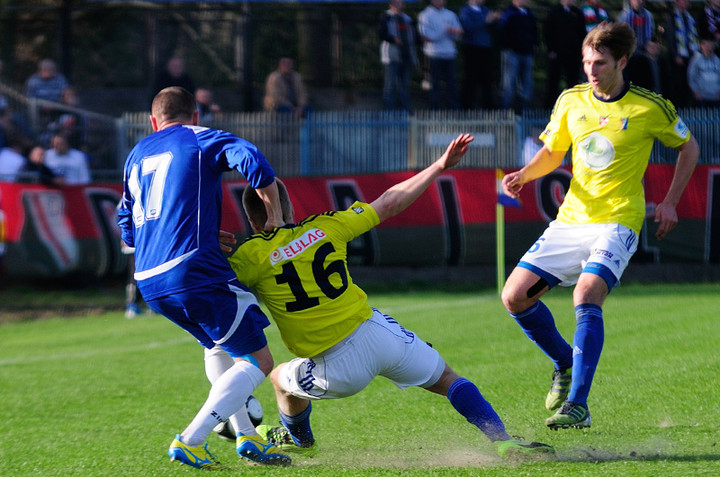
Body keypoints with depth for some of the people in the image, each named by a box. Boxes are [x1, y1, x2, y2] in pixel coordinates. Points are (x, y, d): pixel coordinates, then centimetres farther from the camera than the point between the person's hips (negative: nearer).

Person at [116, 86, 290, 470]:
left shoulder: (137, 155, 23)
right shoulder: (199, 139, 5)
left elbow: (127, 229, 28)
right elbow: (251, 160, -15)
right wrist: (275, 215, -2)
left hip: (148, 281, 7)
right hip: (194, 272, -7)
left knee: (220, 346, 28)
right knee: (258, 360, -2)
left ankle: (247, 437, 19)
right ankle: (190, 441, -13)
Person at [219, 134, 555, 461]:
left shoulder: (253, 255, -6)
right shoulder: (326, 226, 6)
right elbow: (391, 203, 12)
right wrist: (439, 167, 20)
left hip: (339, 371, -2)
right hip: (377, 333, 2)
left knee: (282, 379, 30)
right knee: (448, 380, 20)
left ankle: (299, 440, 56)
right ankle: (502, 440, 6)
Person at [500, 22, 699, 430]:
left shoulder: (651, 108, -5)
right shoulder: (571, 102, 5)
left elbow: (689, 147, 10)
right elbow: (552, 154, 18)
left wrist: (670, 203, 3)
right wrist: (524, 175, -2)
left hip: (618, 222, -5)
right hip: (571, 218, 5)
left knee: (587, 296, -29)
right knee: (516, 296, -6)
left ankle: (577, 404, -29)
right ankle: (566, 364, 20)